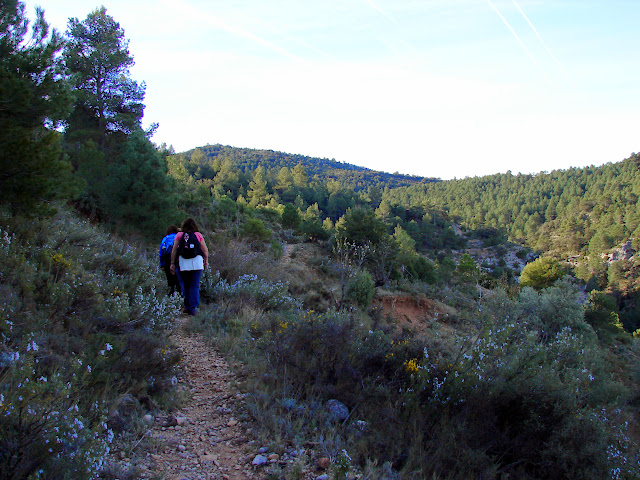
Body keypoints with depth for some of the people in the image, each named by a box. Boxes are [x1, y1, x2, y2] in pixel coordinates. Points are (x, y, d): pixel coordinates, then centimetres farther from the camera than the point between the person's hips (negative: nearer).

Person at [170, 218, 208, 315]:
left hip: (182, 263, 0)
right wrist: (206, 261, 15)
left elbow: (174, 250, 0)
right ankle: (193, 307, 0)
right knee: (195, 286, 4)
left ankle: (187, 306, 16)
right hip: (196, 263, 0)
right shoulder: (198, 235, 3)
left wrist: (172, 263, 4)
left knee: (185, 285, 12)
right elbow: (205, 250, 2)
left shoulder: (179, 235, 3)